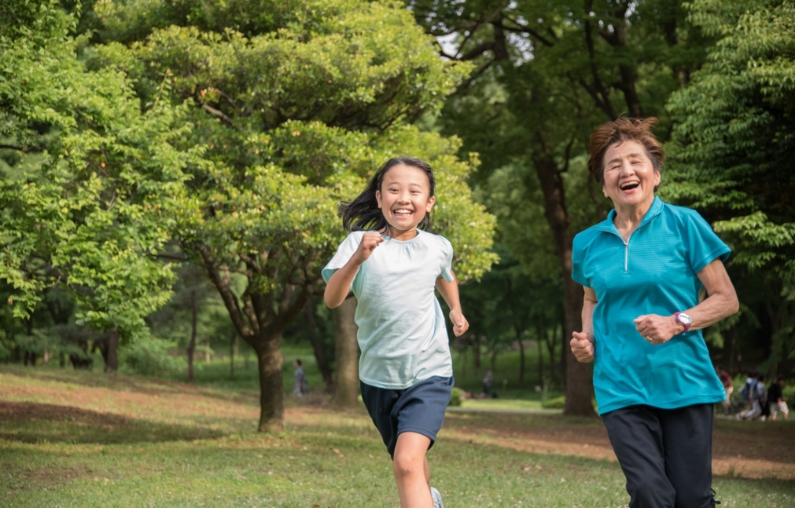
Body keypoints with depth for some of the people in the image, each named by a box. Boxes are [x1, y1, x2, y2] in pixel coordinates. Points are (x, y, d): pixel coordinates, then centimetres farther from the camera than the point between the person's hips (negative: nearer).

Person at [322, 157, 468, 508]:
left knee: (407, 461, -23)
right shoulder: (360, 243, -10)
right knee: (408, 460, 22)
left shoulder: (437, 247, -4)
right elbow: (332, 299, -24)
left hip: (429, 373, -2)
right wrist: (356, 260, -38)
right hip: (378, 376, 2)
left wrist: (456, 310, 27)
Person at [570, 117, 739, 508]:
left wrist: (677, 322, -16)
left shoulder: (684, 224, -2)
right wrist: (586, 338, 5)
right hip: (622, 387, 1)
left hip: (684, 383, -1)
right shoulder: (588, 243, 7)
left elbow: (726, 299, 0)